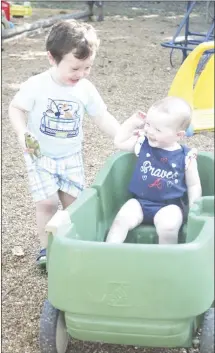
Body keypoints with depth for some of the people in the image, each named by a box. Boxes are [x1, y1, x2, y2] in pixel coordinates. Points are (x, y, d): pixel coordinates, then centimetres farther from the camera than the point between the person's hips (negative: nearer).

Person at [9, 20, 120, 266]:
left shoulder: (86, 89, -8)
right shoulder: (36, 85, -18)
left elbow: (103, 118, -2)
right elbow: (15, 108, -10)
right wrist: (22, 133, -28)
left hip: (71, 156, 3)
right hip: (40, 156, -3)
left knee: (74, 201, 6)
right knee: (47, 202, -8)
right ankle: (46, 249, 10)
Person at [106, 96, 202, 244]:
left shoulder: (186, 157, -7)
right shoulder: (143, 144, 2)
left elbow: (194, 185, 2)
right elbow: (119, 142, 14)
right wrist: (133, 122, 4)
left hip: (170, 205, -3)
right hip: (140, 201, 3)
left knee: (168, 226, -32)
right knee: (121, 219, -22)